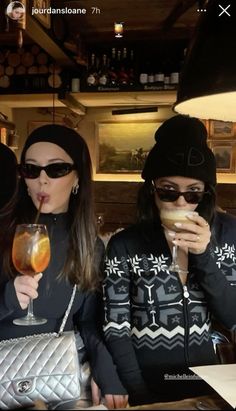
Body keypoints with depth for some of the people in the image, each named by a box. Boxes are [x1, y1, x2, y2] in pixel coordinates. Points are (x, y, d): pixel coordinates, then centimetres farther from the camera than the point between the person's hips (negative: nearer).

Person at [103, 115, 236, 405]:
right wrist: (140, 395, -15)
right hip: (146, 384, -2)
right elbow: (116, 331, -7)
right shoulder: (123, 245, -9)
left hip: (207, 381, 3)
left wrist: (204, 256, -16)